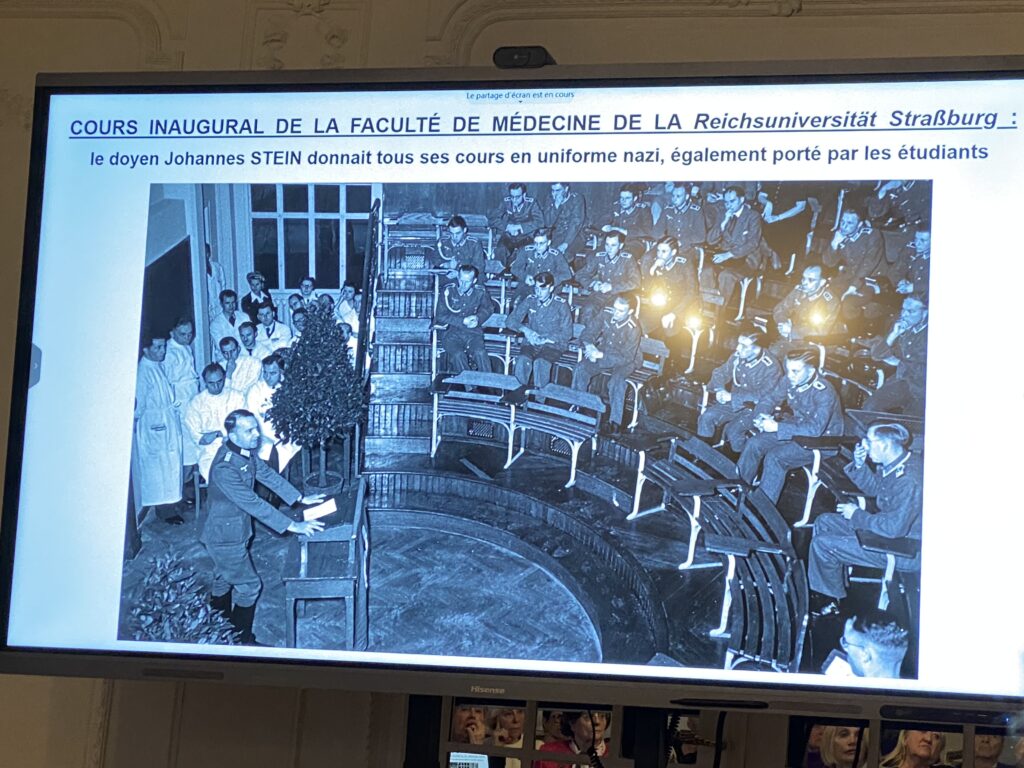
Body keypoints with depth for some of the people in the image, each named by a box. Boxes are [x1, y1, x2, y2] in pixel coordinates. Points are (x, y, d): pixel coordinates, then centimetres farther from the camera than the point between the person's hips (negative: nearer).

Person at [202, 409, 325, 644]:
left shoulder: (246, 452, -7)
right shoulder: (224, 469, -35)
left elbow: (267, 474, 7)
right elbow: (255, 505, -34)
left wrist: (301, 498, 6)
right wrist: (292, 526, -32)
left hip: (234, 530, 9)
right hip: (225, 537, -9)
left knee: (224, 581, 24)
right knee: (248, 585, 4)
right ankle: (242, 640, 21)